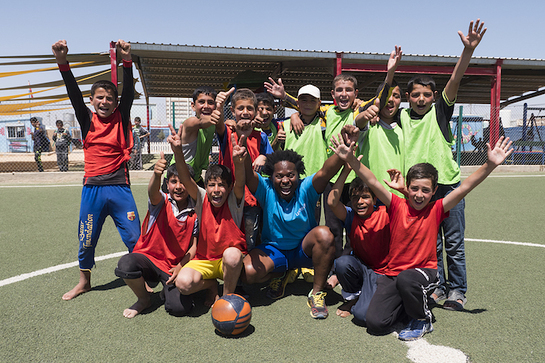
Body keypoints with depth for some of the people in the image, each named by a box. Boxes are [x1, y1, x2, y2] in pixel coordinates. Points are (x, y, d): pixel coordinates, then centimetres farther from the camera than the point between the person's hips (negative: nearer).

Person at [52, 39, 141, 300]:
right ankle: (84, 282, 35)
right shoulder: (87, 120, 5)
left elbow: (128, 92, -11)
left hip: (119, 187, -1)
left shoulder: (121, 118, 3)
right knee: (86, 240, 12)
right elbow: (74, 94, -8)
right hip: (92, 188, 2)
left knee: (134, 239, 1)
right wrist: (62, 62, -22)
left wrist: (127, 61, -25)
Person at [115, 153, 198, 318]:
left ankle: (168, 289, 17)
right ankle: (144, 299, -2)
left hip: (175, 267, 0)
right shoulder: (161, 202, -8)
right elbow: (153, 192, -33)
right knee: (126, 264, -34)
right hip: (149, 258, 0)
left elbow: (194, 245, 1)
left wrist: (180, 266, -14)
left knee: (179, 307, -22)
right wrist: (156, 174, -56)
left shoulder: (194, 214, -1)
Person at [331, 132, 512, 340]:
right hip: (393, 273, 1)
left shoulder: (436, 210, -2)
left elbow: (464, 188, -11)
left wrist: (490, 165, -22)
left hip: (425, 272, -1)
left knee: (405, 279, -38)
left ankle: (422, 319, -6)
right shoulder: (397, 206, -3)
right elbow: (373, 183, -12)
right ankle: (408, 303, 16)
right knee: (375, 323, -14)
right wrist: (351, 159, -23)